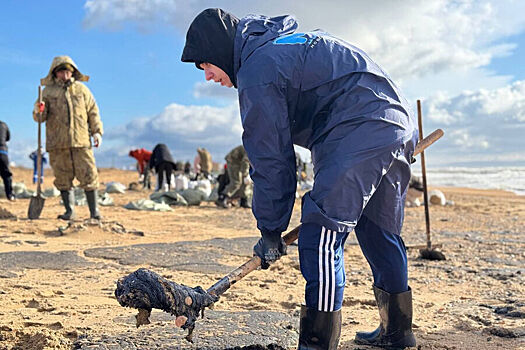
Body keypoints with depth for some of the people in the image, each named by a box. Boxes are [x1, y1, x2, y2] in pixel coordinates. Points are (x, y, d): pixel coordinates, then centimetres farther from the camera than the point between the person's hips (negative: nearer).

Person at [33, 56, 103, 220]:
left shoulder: (82, 89, 12)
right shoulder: (48, 91, 11)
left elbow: (93, 112, 13)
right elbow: (40, 118, 8)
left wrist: (97, 132, 3)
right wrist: (38, 111, -15)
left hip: (80, 140, 0)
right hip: (58, 144, 1)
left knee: (88, 175, -4)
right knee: (63, 178, 3)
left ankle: (94, 211, 2)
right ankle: (69, 210, 13)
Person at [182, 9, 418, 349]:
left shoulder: (257, 71, -8)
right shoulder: (281, 42, 23)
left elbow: (271, 159, -8)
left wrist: (270, 231, 1)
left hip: (361, 129, -10)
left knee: (321, 236, -11)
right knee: (380, 234, 18)